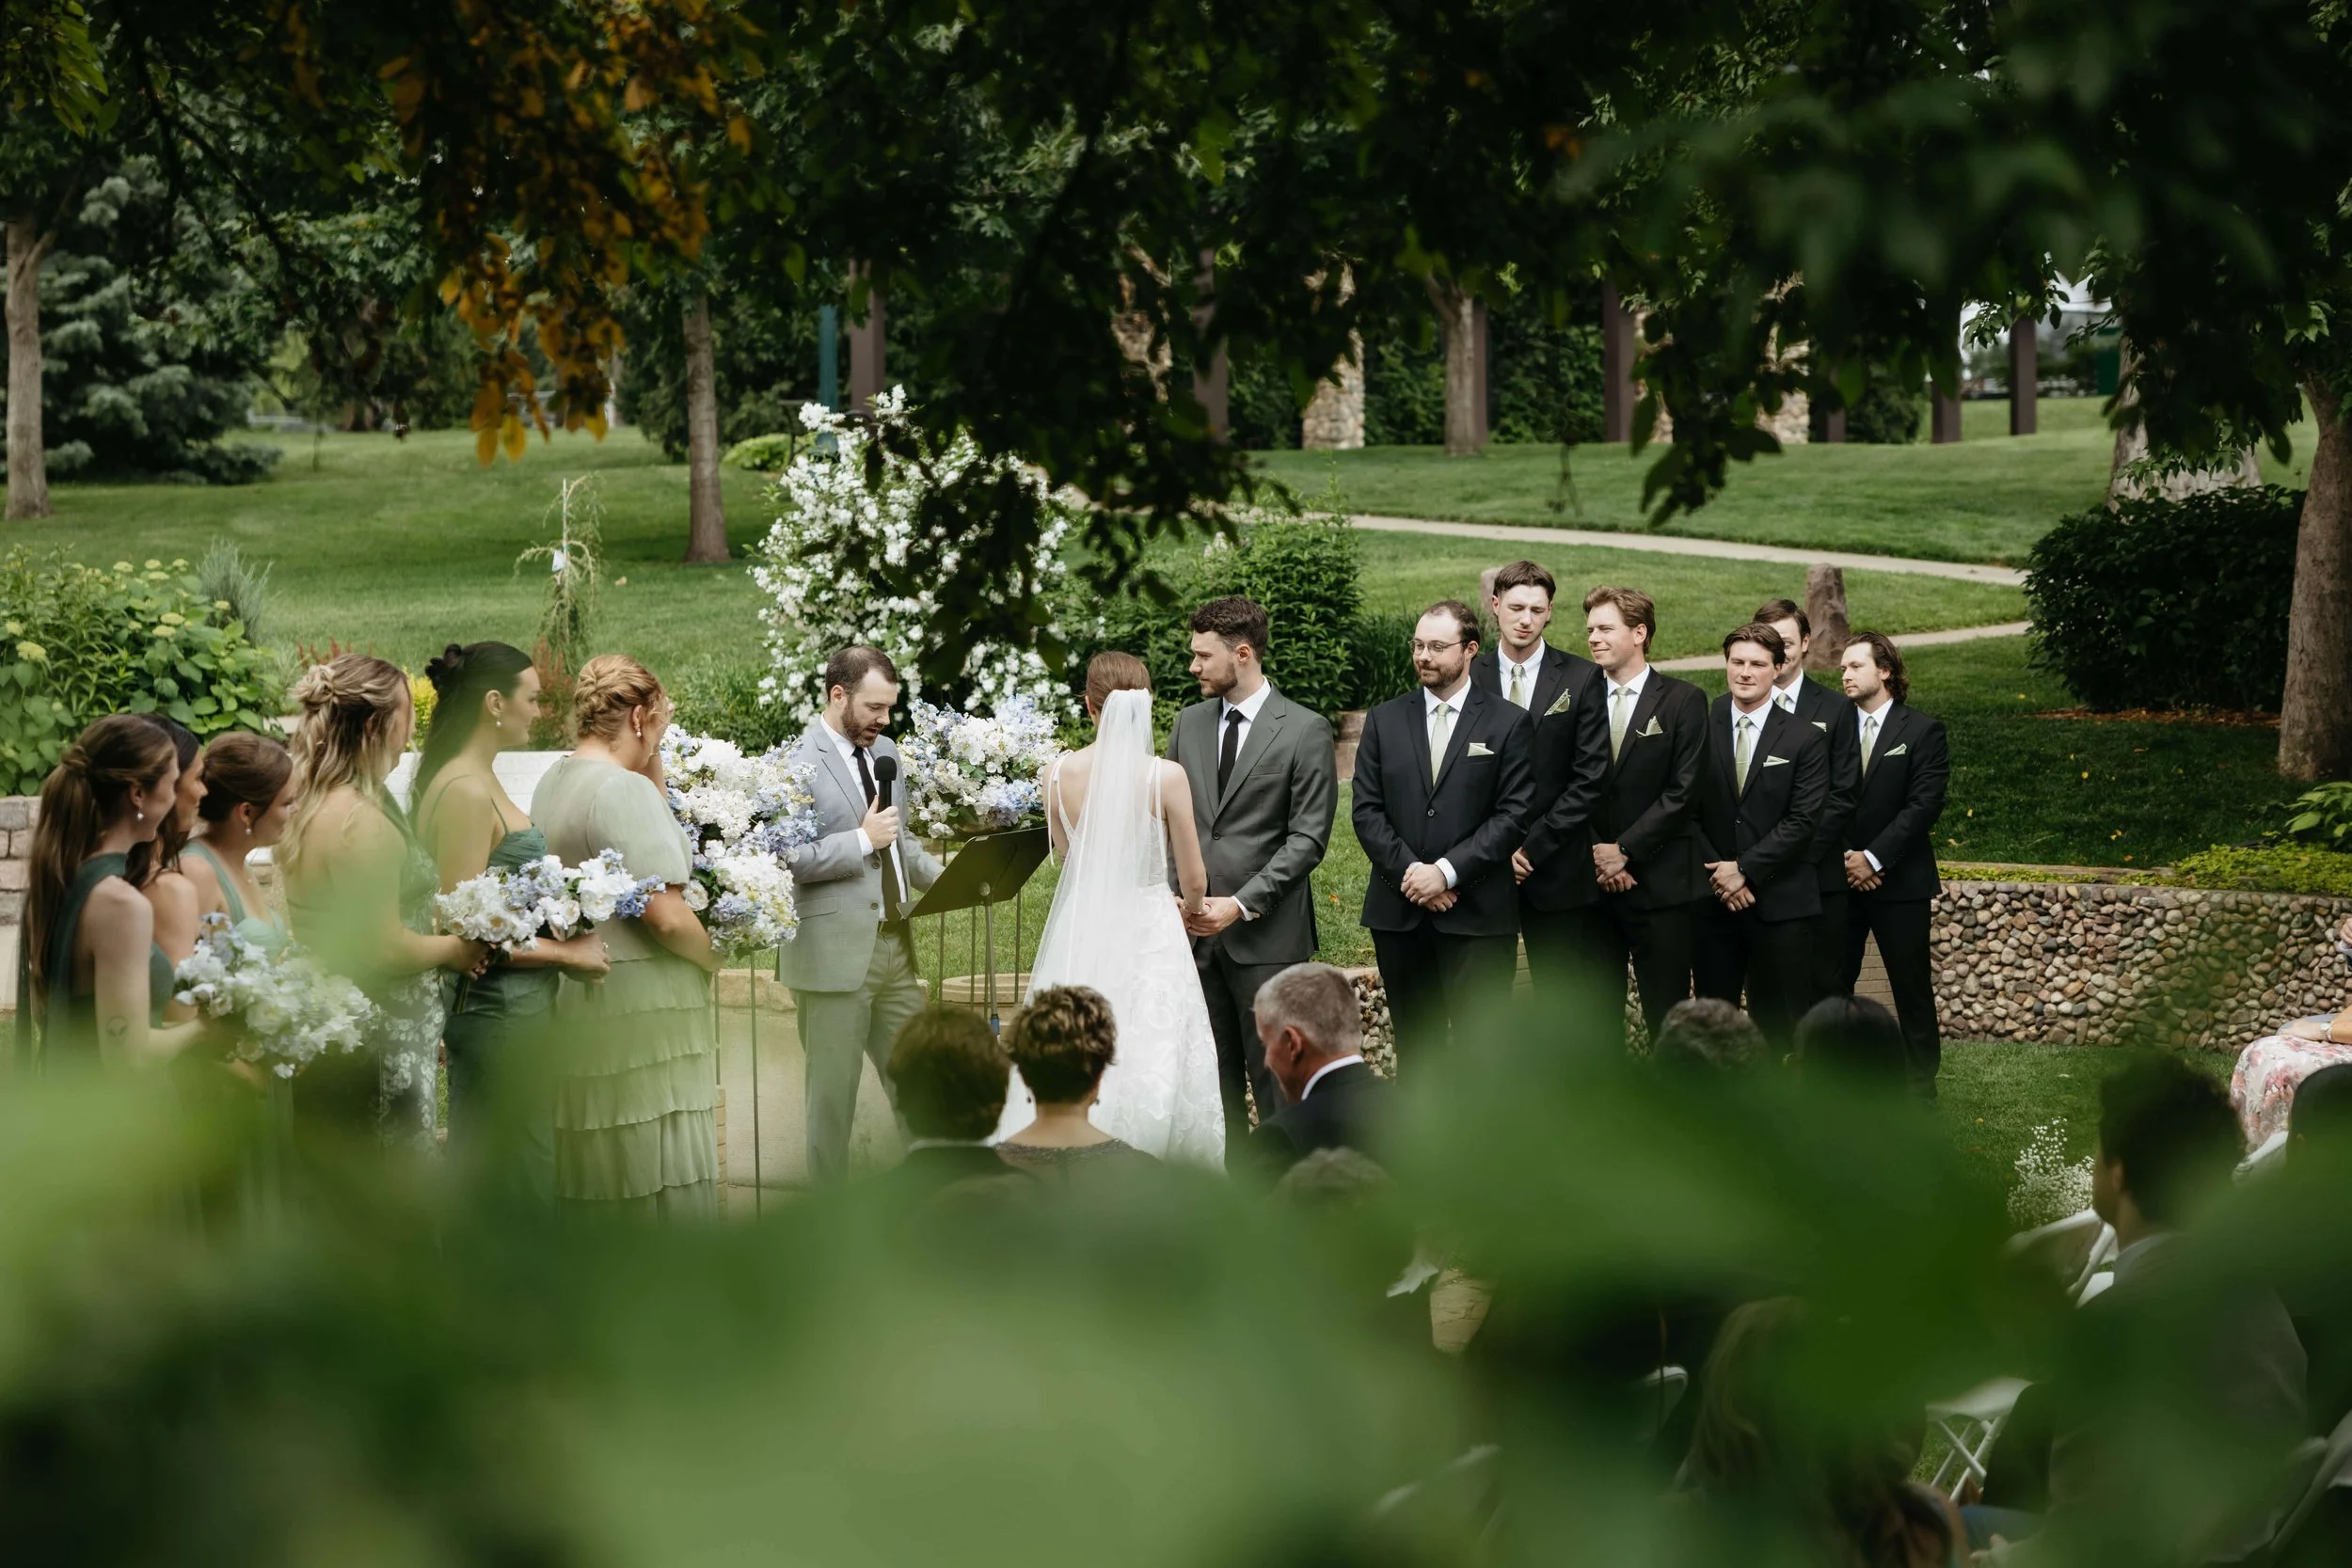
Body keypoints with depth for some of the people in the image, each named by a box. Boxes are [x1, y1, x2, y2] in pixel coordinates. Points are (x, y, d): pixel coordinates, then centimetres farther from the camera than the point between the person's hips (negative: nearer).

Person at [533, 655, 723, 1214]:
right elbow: (667, 916, -22)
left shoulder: (551, 784, 10)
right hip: (641, 1010, -9)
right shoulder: (626, 790, -18)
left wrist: (652, 768, 10)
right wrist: (714, 956, -5)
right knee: (661, 1181, -4)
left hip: (573, 995, 9)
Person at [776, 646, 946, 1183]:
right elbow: (784, 860, -19)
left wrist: (939, 876, 5)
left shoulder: (885, 751, 12)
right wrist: (862, 840, -21)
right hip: (835, 952, -7)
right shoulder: (798, 765, -13)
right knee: (833, 1091, 3)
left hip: (895, 942, 7)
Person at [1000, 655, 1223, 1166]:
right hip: (1150, 937, -2)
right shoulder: (1166, 777, -12)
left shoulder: (1058, 773, -5)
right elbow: (1194, 881, -4)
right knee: (1151, 1078, 3)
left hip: (1080, 933, 2)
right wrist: (1188, 911, 18)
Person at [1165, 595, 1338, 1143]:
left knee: (1274, 1075, -2)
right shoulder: (1189, 723, 12)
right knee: (1213, 1076, 8)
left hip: (1267, 932, -5)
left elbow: (1308, 837, -8)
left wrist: (1240, 905, -15)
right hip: (1194, 929, 5)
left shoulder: (1305, 731, -5)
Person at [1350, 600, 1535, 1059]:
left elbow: (1514, 815, -6)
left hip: (1477, 915, -3)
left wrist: (1447, 871, -14)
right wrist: (1410, 871, -9)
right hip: (1399, 912, 3)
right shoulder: (1385, 720, 10)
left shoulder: (1508, 724, 1)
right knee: (1414, 1042, 8)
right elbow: (1367, 811, 5)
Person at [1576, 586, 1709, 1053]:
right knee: (1599, 1014, 5)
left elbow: (1683, 791, -7)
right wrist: (1595, 855, -7)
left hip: (1659, 881, -3)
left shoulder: (1683, 701, 0)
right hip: (1592, 883, 3)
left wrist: (1624, 850, -11)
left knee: (1668, 1014, -2)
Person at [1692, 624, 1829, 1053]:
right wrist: (1717, 873, -8)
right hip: (1712, 901, 2)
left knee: (1781, 1023, 1)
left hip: (1780, 904, -2)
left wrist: (1745, 869, -12)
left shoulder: (1804, 740, 1)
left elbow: (1803, 819, -6)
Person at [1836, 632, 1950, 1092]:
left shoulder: (1922, 731, -3)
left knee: (1912, 988, 3)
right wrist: (1844, 860, -9)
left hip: (1899, 881, -3)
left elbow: (1924, 805, -10)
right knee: (1830, 986, 4)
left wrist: (1874, 858, -16)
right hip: (1838, 880, 3)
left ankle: (1921, 1086, 11)